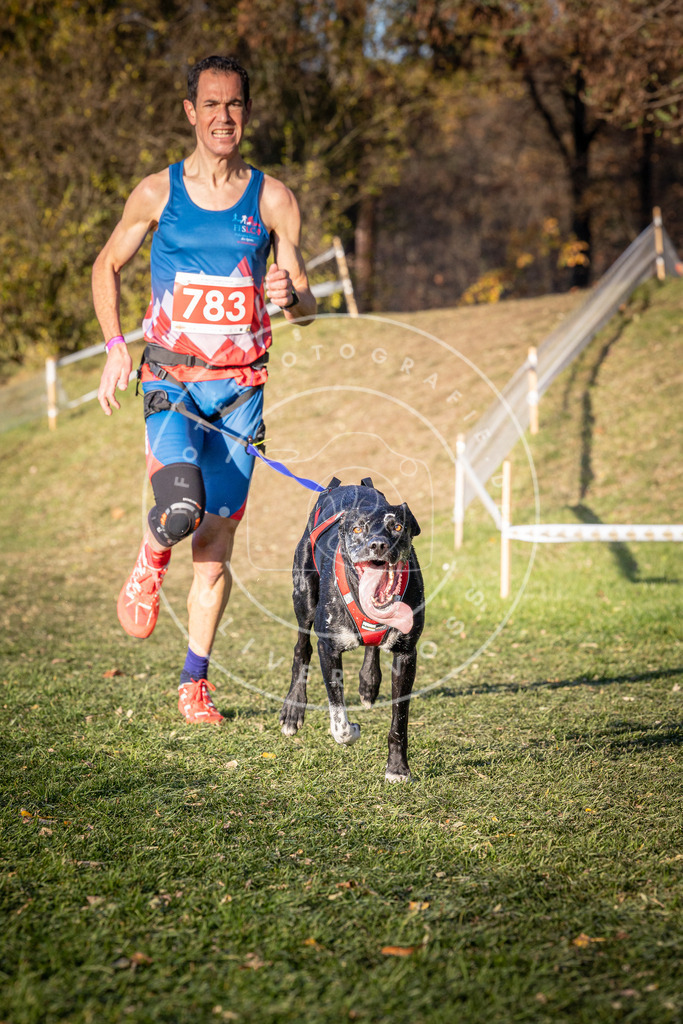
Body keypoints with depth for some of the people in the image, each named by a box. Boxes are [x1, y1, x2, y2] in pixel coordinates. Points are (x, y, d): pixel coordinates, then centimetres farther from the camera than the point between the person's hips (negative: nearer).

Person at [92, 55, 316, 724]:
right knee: (179, 509, -26)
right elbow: (107, 267, 15)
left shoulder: (272, 199, 3)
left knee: (216, 536, 2)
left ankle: (195, 682, 15)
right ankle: (150, 563, 11)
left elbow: (306, 308, 5)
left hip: (240, 386, 2)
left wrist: (290, 294, -19)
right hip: (171, 378, -1)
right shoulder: (157, 193, 1)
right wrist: (115, 347, 2)